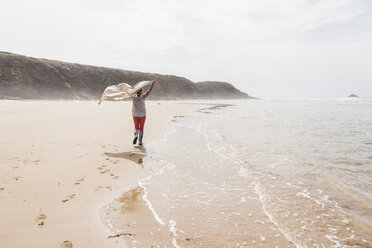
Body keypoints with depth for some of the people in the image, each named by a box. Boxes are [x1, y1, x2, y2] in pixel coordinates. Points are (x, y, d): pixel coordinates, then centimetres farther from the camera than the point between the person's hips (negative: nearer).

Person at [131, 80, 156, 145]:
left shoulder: (133, 97, -8)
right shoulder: (142, 96, -16)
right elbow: (149, 90, -9)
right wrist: (153, 83, 0)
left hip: (135, 115, 2)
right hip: (142, 115, -2)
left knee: (136, 128, 14)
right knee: (141, 128, 10)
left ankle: (136, 136, -17)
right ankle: (140, 142, 12)